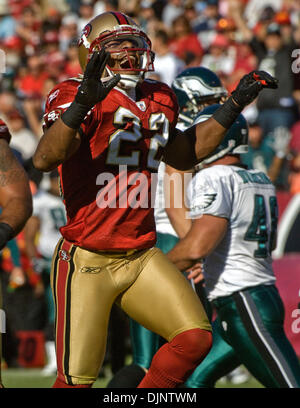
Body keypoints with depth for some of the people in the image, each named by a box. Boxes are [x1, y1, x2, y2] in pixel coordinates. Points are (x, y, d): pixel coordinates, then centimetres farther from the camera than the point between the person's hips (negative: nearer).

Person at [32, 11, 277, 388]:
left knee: (195, 337, -10)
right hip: (87, 261, -6)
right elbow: (44, 159, -25)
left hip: (140, 257, 6)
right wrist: (82, 103, -37)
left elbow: (182, 155, 32)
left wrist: (233, 106, 26)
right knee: (77, 380, -5)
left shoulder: (158, 100, 12)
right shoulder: (79, 97, -9)